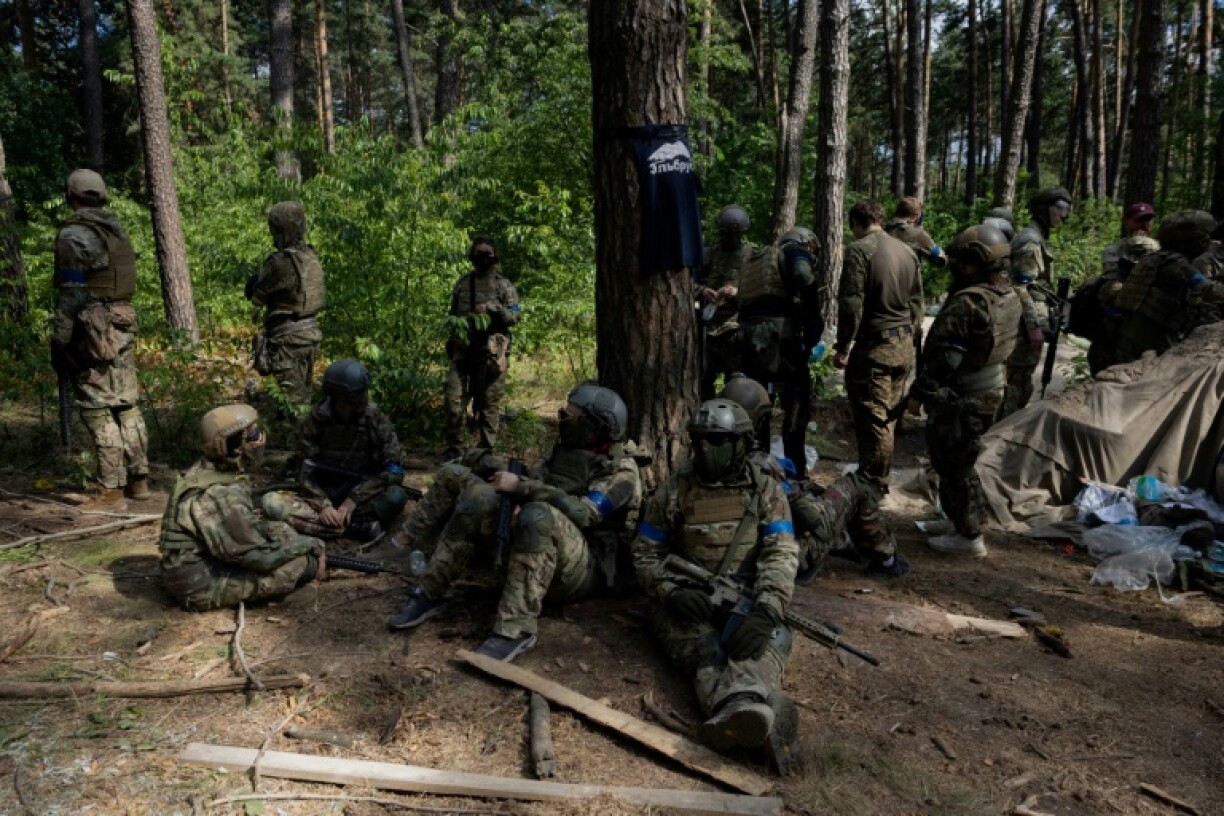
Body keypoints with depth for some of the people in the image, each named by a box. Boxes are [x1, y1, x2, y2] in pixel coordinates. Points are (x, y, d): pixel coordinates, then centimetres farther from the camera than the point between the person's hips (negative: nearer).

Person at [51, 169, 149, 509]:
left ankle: (112, 492, -2)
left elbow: (71, 295, -15)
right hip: (124, 324, 8)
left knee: (99, 412, -4)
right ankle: (139, 480, 18)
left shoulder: (75, 234, -11)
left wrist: (59, 342, -11)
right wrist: (123, 322, 21)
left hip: (94, 331, -8)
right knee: (126, 405, 12)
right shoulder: (116, 229, 13)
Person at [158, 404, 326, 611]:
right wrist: (311, 544, -13)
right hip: (202, 587, -9)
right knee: (303, 564, -17)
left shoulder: (209, 471, 0)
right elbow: (260, 557, -25)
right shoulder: (219, 495, -29)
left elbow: (251, 521, 10)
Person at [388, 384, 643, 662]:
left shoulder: (621, 472, -9)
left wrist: (519, 486, -24)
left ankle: (516, 629, -35)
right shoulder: (566, 449, 15)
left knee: (539, 514, -38)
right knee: (477, 501, -12)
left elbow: (583, 512, -24)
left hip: (584, 568, -7)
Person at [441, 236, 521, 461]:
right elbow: (453, 313, 24)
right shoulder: (462, 283, 15)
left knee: (489, 400, 1)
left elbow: (514, 316, -1)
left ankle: (487, 448, 10)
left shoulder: (503, 285, 5)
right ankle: (454, 446, 5)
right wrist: (452, 337, 10)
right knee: (454, 396, -5)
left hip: (491, 349, -3)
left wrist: (491, 308, -16)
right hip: (463, 347, 3)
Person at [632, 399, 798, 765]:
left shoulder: (766, 491, 5)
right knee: (704, 646, -32)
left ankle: (736, 713, -64)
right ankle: (760, 717, -62)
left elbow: (781, 554, -7)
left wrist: (766, 611, -26)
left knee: (772, 636, -33)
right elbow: (645, 553, 7)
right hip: (687, 599, 0)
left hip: (745, 597, 1)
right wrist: (672, 591, -14)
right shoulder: (673, 490, 7)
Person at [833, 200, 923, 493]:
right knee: (888, 417, 15)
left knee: (872, 418, -3)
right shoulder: (907, 251, 13)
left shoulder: (859, 249, -10)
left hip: (874, 345, -8)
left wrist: (842, 347, -9)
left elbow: (851, 303, -15)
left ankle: (873, 486, 2)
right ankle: (879, 480, 25)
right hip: (904, 347, 8)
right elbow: (916, 303, 17)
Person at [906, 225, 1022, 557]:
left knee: (953, 466, 3)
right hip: (990, 390, 9)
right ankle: (965, 522, 33)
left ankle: (968, 536, 11)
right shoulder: (1010, 298, 5)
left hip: (958, 398, -9)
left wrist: (918, 393, -15)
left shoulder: (967, 303, -24)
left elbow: (943, 356, -23)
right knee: (963, 462, 22)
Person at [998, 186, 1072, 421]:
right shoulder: (1030, 241, -14)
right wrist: (1034, 326, -22)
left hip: (1026, 324, 10)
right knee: (1019, 382, -6)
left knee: (1016, 379, 16)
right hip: (1027, 324, -10)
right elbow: (1020, 289, -21)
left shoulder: (1035, 239, 18)